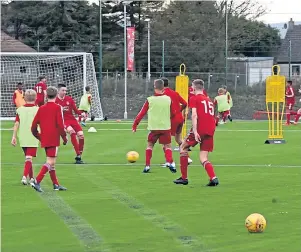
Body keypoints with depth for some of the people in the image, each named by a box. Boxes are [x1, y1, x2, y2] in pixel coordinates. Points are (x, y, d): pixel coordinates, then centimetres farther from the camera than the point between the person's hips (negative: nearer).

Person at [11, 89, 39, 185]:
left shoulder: (20, 109, 2)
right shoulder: (37, 110, -6)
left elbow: (16, 124, -3)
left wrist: (14, 136, -2)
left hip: (22, 138, 4)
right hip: (33, 138, -4)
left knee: (28, 157, 18)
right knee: (29, 158, -6)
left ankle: (31, 178, 26)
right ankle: (25, 176, -24)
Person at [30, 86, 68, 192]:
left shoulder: (41, 108, 8)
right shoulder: (57, 108, -6)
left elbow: (33, 126, 8)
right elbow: (60, 125, -13)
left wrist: (39, 137, 22)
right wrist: (64, 138, -1)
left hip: (44, 140, 6)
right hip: (54, 139, -6)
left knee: (51, 162, 16)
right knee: (50, 162, -8)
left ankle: (56, 184, 22)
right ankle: (37, 181, -21)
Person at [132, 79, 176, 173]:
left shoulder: (150, 100, -5)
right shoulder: (168, 99, -1)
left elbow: (141, 114, -2)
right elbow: (173, 113, 10)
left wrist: (134, 125, 7)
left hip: (153, 128, 0)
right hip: (165, 127, 0)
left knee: (150, 145, 17)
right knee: (167, 146, 11)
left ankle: (147, 165, 10)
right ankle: (170, 162, -12)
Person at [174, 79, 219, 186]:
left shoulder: (194, 98, 2)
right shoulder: (209, 100, 21)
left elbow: (194, 115, -11)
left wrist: (195, 131, -18)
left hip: (200, 129, -6)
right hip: (210, 130, 6)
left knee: (183, 147, 13)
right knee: (203, 158, 8)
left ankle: (184, 178, 10)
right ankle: (213, 177, -17)